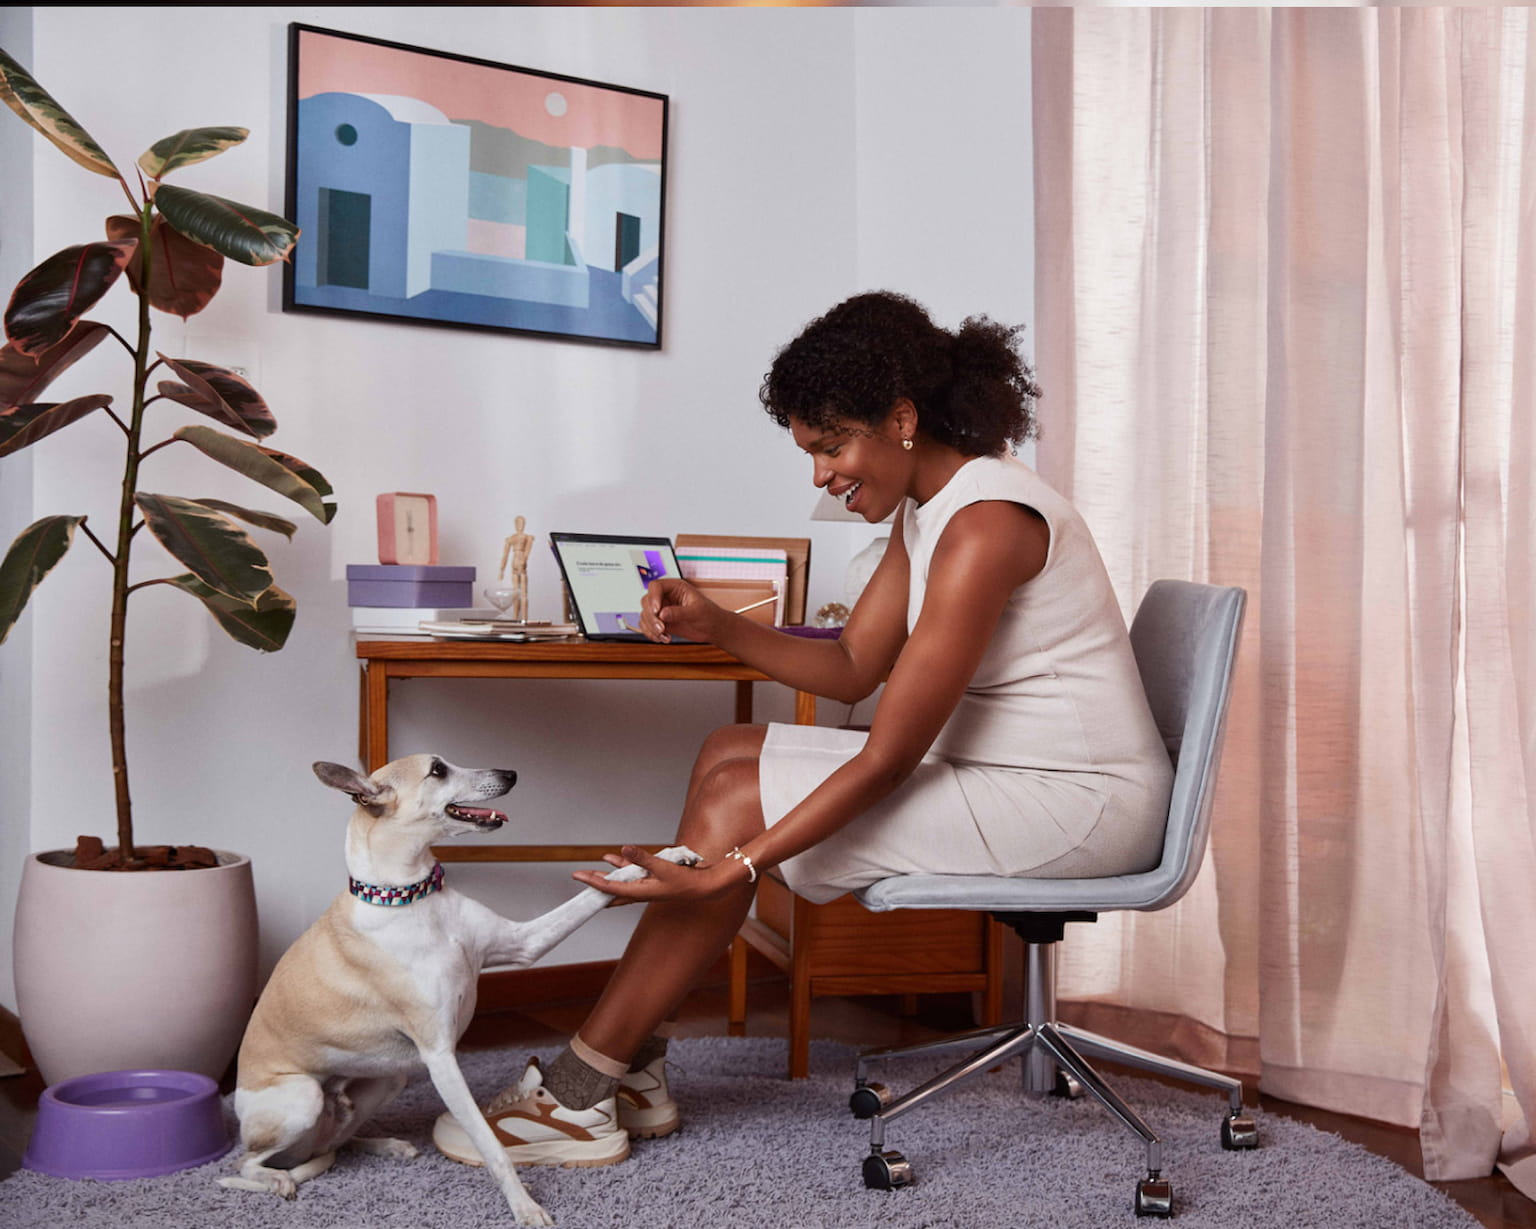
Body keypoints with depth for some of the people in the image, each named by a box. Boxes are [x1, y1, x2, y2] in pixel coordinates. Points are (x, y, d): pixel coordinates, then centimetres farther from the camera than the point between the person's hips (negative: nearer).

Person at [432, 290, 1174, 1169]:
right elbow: (851, 669, 10)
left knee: (738, 800, -15)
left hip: (1078, 801, -10)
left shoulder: (985, 525, -23)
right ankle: (634, 1069, 6)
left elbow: (888, 759, -25)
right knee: (731, 755, 6)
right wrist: (716, 626, -5)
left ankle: (578, 1100, -3)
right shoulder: (928, 506, 8)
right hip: (994, 767, 10)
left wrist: (729, 870, -26)